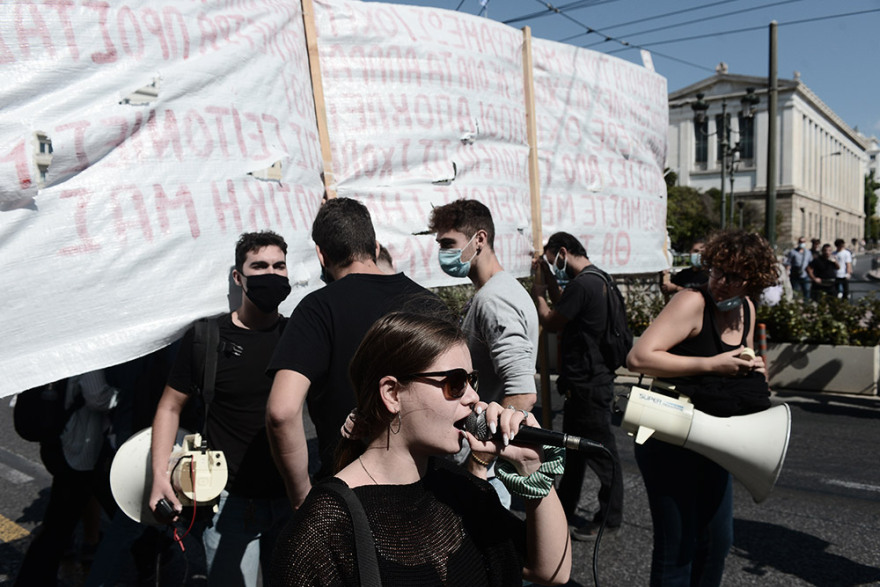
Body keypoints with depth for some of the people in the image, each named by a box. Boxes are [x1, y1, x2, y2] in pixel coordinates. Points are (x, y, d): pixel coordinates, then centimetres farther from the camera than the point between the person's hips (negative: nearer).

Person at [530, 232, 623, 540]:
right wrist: (549, 278, 12)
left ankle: (610, 518, 18)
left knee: (601, 450, 3)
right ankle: (564, 507, 35)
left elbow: (551, 322, -14)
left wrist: (538, 295, 3)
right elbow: (563, 308, 20)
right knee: (574, 445, 20)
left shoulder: (582, 284, -22)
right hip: (585, 380, 11)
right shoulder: (596, 279, 11)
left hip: (588, 385, -11)